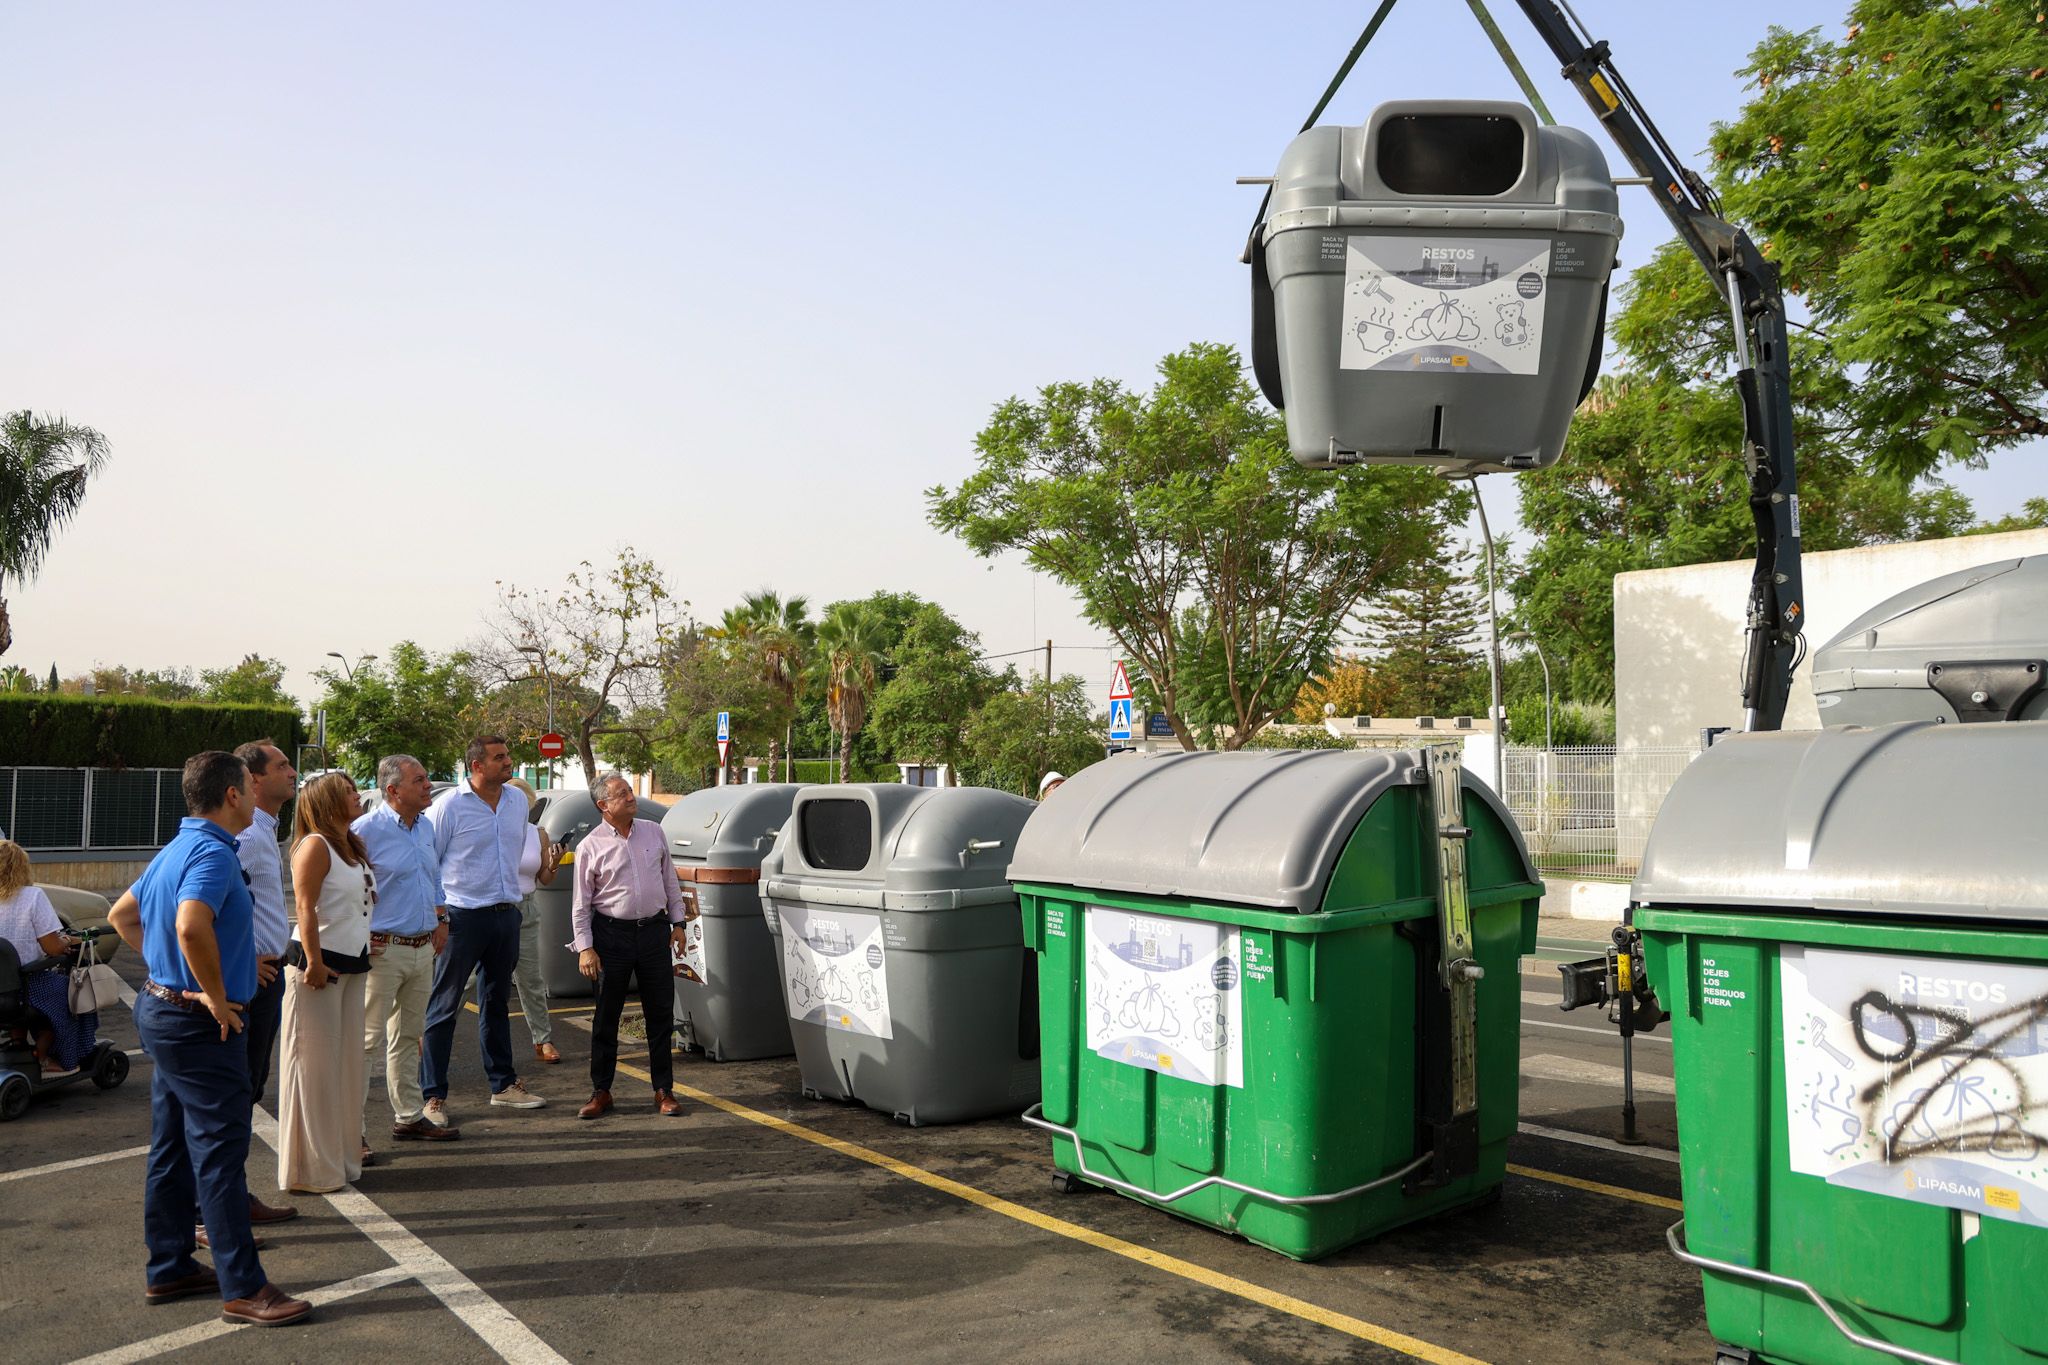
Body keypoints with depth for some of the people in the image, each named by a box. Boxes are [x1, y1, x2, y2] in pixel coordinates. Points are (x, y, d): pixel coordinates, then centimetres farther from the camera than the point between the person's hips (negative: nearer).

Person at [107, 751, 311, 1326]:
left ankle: (168, 1269, 27)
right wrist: (216, 997, -24)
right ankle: (243, 1288, 1)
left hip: (161, 1009, 10)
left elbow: (122, 915, 24)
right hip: (198, 1025, -10)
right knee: (220, 1153, -5)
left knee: (172, 1147, 17)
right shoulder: (212, 852, -20)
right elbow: (191, 925, -36)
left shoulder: (175, 849, 12)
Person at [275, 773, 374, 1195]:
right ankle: (311, 1169, 7)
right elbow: (306, 908, -17)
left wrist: (363, 957, 14)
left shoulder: (355, 847, 15)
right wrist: (314, 963, -21)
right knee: (315, 1063, -1)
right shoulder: (315, 845, -11)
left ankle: (342, 1156, 24)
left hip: (352, 964, 9)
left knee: (347, 1061, 13)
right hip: (319, 963, -9)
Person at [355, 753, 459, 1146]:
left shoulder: (426, 828, 11)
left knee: (408, 1037, 16)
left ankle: (409, 1117, 25)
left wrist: (441, 919, 17)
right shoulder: (366, 830, -14)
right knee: (368, 1039, -4)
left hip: (423, 949, 8)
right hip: (383, 950, -8)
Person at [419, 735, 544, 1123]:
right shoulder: (450, 805, -12)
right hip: (464, 917, -6)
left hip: (506, 915, 6)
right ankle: (433, 1097, 6)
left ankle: (504, 1084, 26)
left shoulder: (517, 801, 7)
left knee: (497, 1003, 17)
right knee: (443, 1007, 0)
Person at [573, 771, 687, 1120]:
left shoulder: (653, 831, 6)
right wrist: (585, 948, -7)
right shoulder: (591, 846, -5)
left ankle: (664, 1091, 14)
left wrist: (678, 922, 11)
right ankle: (601, 1091, 17)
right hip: (612, 934, -3)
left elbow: (670, 880, 14)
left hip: (654, 930, 3)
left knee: (661, 1013, 5)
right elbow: (581, 904, -2)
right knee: (606, 1016, 5)